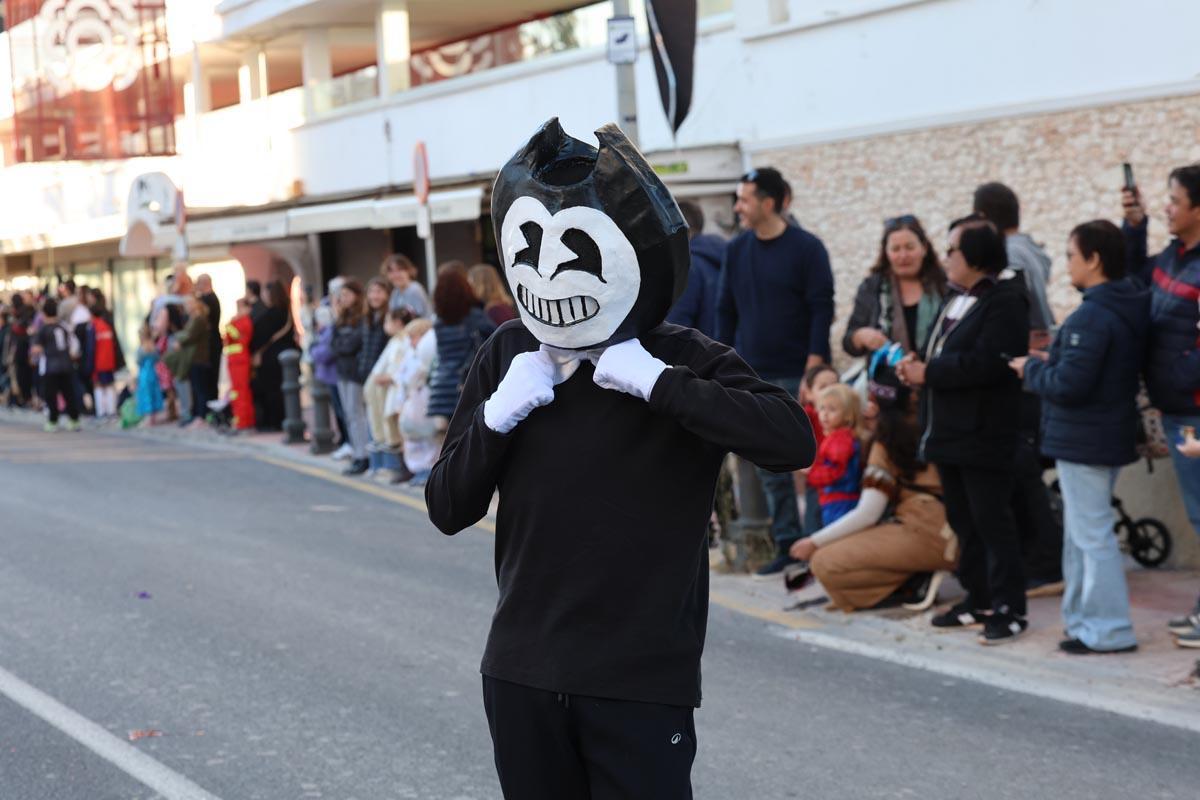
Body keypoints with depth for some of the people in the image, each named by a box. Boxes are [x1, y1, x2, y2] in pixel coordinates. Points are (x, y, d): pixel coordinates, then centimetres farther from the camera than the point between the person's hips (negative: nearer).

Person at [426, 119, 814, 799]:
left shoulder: (684, 361, -8)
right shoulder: (508, 358, 3)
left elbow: (794, 440, -26)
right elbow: (448, 510, 4)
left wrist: (658, 383, -26)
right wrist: (497, 416, -12)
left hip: (643, 685, -4)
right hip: (522, 678, 4)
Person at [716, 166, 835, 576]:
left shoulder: (806, 248, -6)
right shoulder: (736, 250, 8)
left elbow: (822, 308, -8)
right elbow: (726, 310, 12)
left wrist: (815, 364, -15)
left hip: (797, 375, -5)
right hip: (752, 377, 5)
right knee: (770, 465, 6)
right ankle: (786, 542, 13)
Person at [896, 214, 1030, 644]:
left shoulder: (1004, 301, -14)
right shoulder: (957, 299, 16)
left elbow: (986, 363, -25)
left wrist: (928, 372, -19)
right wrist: (916, 365, -1)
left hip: (982, 435, -9)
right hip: (948, 431, 10)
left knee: (992, 523, -4)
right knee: (963, 523, 14)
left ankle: (1010, 608, 3)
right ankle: (978, 600, 23)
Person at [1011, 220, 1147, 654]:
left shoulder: (1091, 317, -22)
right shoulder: (1128, 310, 9)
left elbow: (1069, 385, -25)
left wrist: (1032, 369, -8)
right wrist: (1051, 362, 8)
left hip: (1083, 440, -10)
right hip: (1111, 436, 10)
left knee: (1091, 534, -3)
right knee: (1081, 532, 18)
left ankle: (1109, 630, 2)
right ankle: (1084, 618, 26)